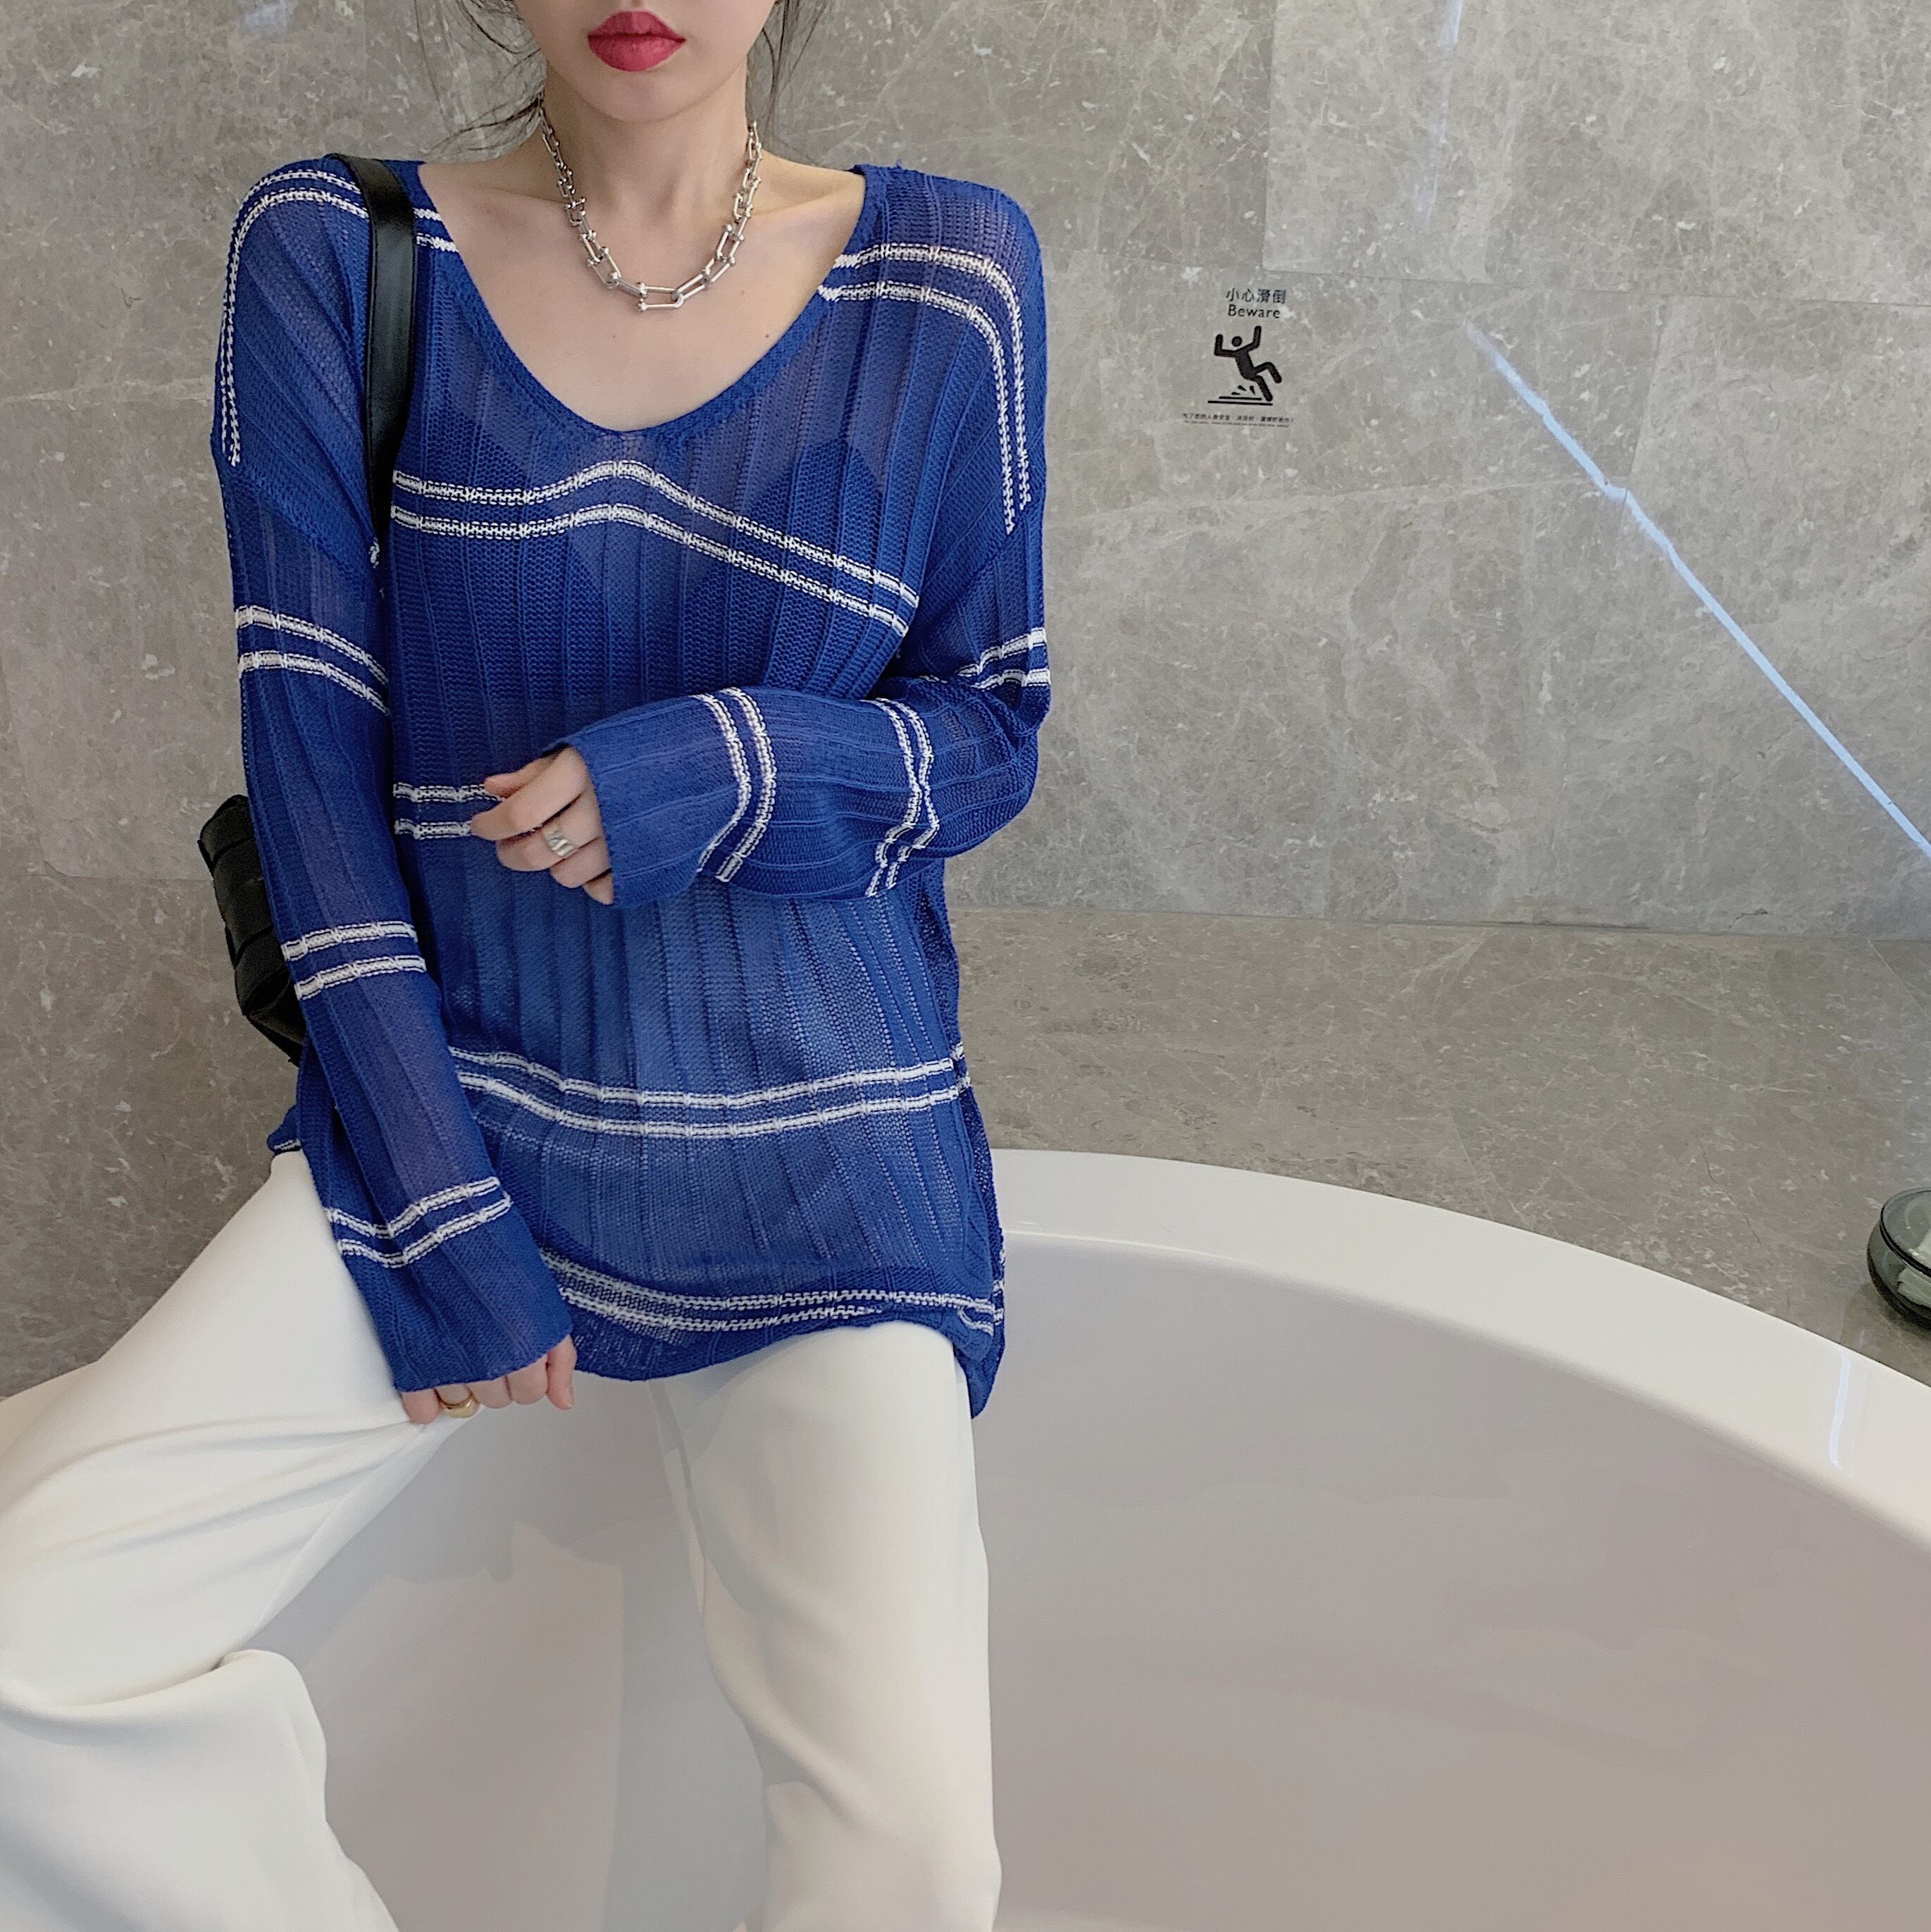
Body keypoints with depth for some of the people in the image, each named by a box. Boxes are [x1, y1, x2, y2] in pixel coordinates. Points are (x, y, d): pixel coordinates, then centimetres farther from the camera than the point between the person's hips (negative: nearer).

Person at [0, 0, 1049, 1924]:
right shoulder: (335, 254, 2)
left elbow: (994, 732, 6)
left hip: (817, 1156, 0)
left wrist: (721, 772, -16)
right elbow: (312, 752, -2)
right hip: (447, 1112, 1)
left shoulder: (943, 271, 2)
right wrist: (442, 1219, -7)